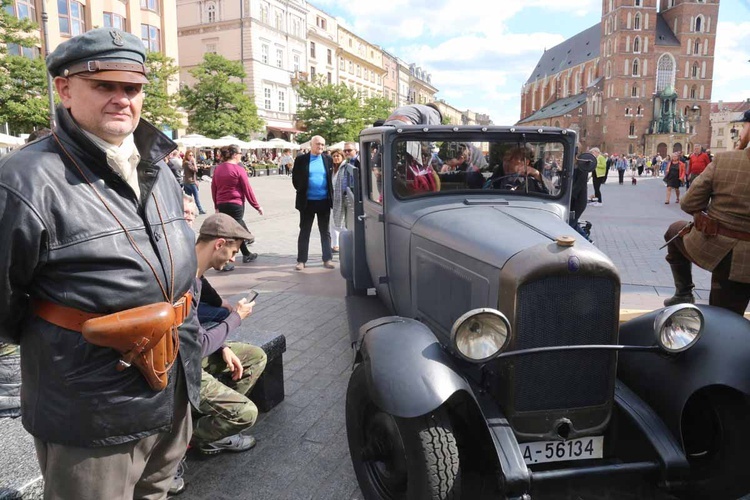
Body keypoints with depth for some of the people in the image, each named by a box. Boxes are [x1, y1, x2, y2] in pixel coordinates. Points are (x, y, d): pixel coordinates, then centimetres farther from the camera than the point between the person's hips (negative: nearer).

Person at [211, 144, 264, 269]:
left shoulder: (218, 168, 7)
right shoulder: (238, 169, -10)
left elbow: (213, 188, 11)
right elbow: (247, 189, -8)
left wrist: (217, 205, 21)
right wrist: (257, 206, -1)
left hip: (221, 205, 7)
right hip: (235, 204, -7)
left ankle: (246, 254, 31)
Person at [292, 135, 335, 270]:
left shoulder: (328, 159, 5)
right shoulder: (301, 159, -1)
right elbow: (295, 178, 5)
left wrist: (331, 195, 8)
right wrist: (302, 191, 4)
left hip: (324, 201, 2)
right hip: (307, 202, -2)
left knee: (325, 232, 9)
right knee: (304, 232, 6)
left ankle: (327, 259, 17)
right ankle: (301, 260, 12)